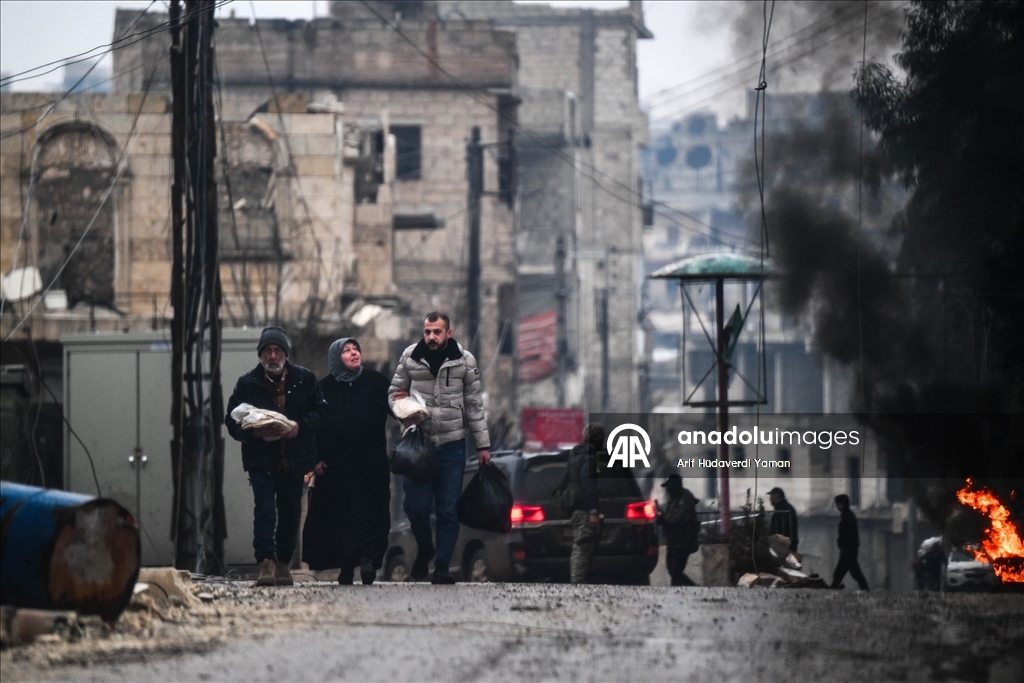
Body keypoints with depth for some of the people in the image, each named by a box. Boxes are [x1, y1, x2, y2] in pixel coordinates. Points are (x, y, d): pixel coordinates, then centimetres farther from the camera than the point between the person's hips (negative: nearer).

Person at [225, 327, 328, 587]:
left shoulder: (304, 379, 4)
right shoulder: (247, 384, 1)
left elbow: (321, 410, 5)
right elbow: (232, 421, 1)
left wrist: (300, 426, -13)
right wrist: (254, 432, -19)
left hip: (294, 460, 2)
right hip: (261, 461, -2)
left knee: (290, 514, 10)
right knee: (264, 510, -15)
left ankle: (283, 563, 24)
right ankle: (266, 564, -19)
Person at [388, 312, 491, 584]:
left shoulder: (464, 360, -1)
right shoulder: (410, 357, 1)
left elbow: (474, 405, 4)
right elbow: (394, 391, 11)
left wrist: (482, 445, 4)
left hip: (452, 444, -1)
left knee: (448, 510, 0)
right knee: (415, 506, 1)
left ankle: (442, 566, 9)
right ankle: (424, 550, 28)